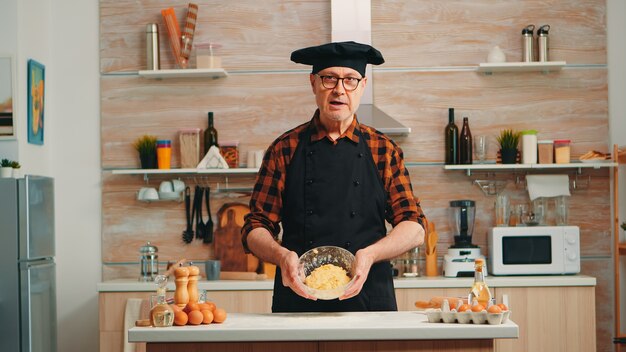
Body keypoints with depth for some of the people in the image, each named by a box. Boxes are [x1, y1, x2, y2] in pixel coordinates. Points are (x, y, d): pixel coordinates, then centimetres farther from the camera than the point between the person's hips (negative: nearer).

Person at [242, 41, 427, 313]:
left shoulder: (384, 150, 8)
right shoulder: (284, 149, 6)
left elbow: (414, 228, 3)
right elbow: (255, 229, 5)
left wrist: (370, 255, -15)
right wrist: (281, 255, -17)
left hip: (369, 299, 1)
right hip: (297, 299, 0)